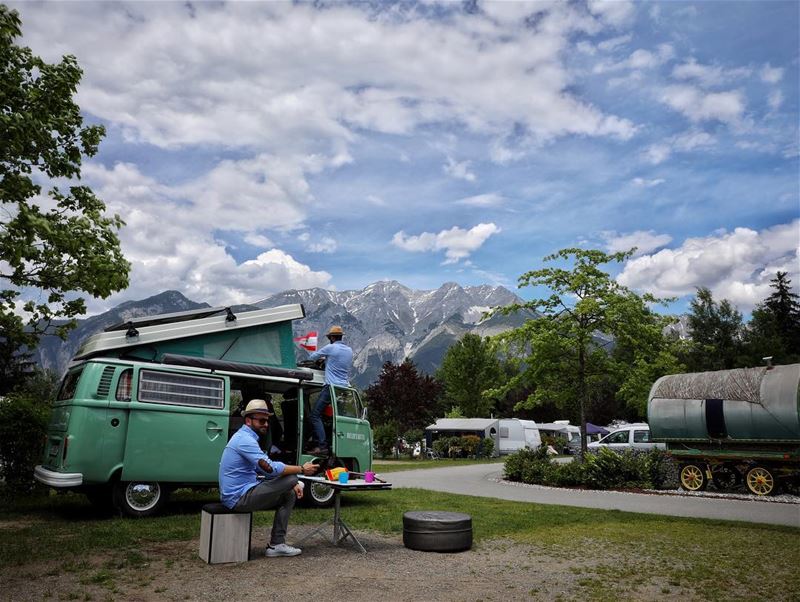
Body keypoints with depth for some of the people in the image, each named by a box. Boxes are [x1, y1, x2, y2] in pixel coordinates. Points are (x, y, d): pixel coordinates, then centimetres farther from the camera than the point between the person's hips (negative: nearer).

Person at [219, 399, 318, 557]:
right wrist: (302, 469, -17)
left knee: (290, 494, 11)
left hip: (237, 495, 10)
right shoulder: (245, 439, -18)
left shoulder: (245, 437, 16)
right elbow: (270, 468, -27)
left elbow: (264, 469, 18)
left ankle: (277, 544, 7)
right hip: (239, 497, -10)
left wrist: (291, 485, 7)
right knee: (292, 478, -13)